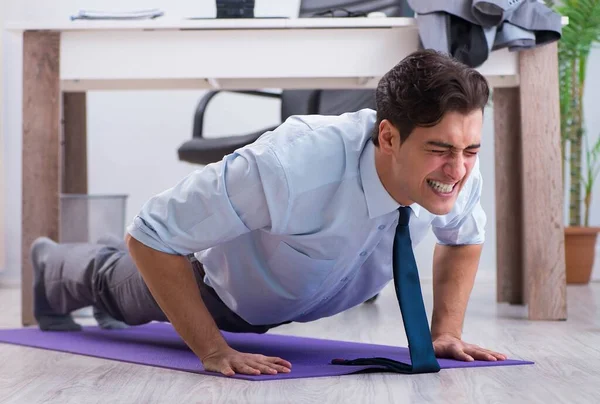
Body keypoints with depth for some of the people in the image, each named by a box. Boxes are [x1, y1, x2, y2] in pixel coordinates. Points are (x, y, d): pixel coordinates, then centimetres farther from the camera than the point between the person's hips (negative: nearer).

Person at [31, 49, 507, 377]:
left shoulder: (458, 167, -34)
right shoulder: (289, 167, -52)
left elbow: (464, 238, -8)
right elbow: (150, 237, -43)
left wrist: (445, 333, -17)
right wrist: (213, 351, -41)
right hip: (224, 282, -4)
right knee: (128, 293, 32)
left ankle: (111, 266, 72)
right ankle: (53, 267, 66)